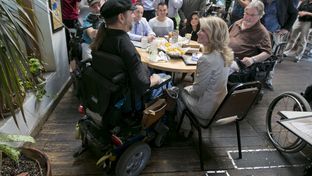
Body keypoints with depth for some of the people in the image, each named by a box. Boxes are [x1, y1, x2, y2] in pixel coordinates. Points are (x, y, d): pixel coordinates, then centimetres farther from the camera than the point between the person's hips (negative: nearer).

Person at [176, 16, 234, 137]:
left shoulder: (207, 59, -31)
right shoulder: (224, 54, -4)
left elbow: (198, 91, -21)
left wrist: (188, 89, -1)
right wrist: (191, 88, 12)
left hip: (207, 110, -7)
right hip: (220, 105, 8)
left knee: (181, 93, 16)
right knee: (187, 89, 24)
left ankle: (184, 129, 35)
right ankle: (188, 127, 37)